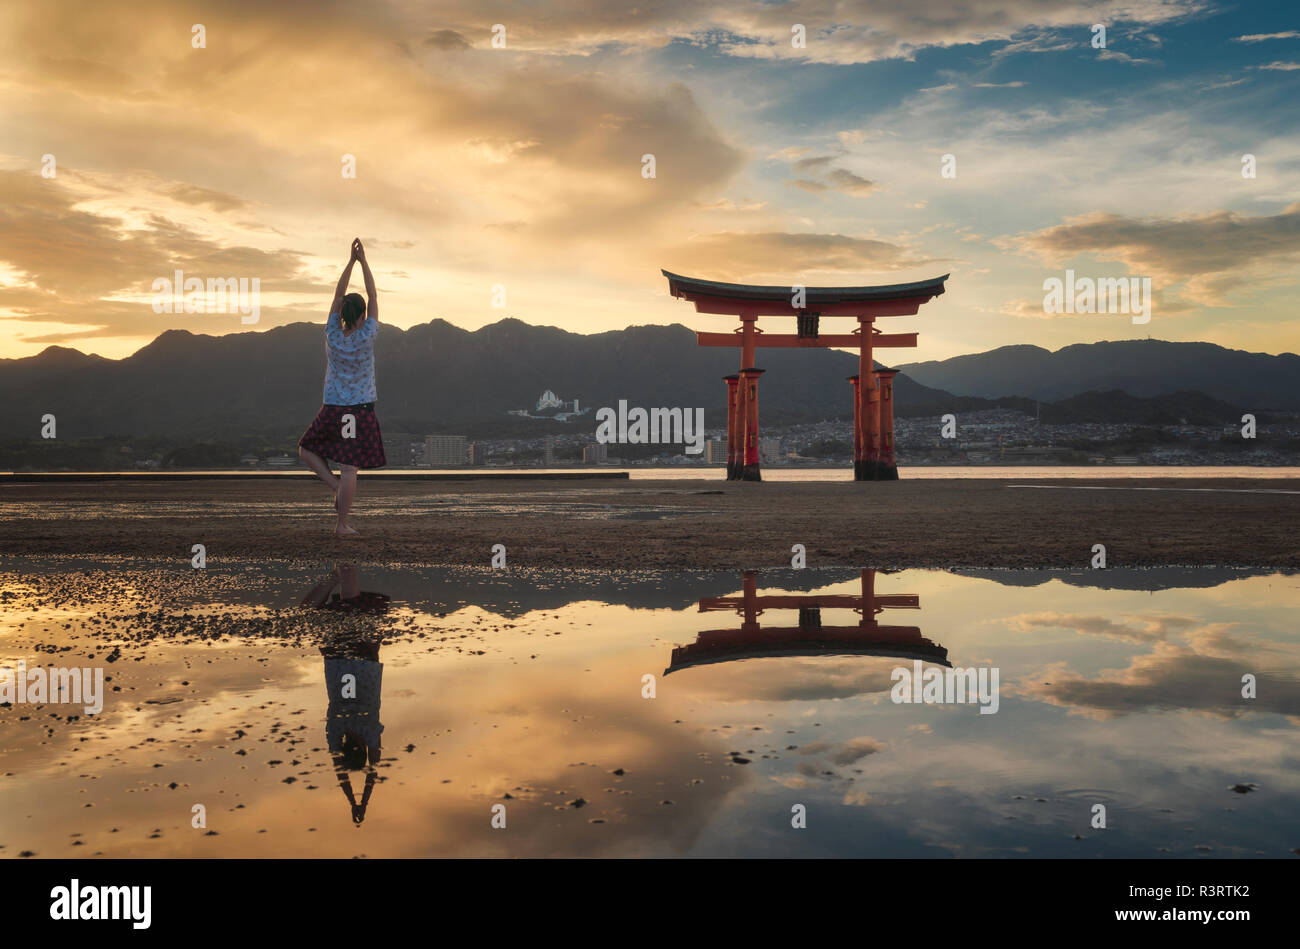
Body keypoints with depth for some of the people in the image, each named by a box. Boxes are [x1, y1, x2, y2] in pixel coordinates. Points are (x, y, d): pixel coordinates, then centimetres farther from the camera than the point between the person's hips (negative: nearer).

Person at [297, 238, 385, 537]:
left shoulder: (332, 335, -5)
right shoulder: (367, 337, -11)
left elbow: (338, 294, 3)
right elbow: (373, 296, -2)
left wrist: (352, 260, 4)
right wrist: (363, 260, 0)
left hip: (332, 411, 2)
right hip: (361, 413, -2)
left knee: (306, 450, 24)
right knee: (349, 468, -3)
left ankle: (335, 485, 3)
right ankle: (342, 525, -1)